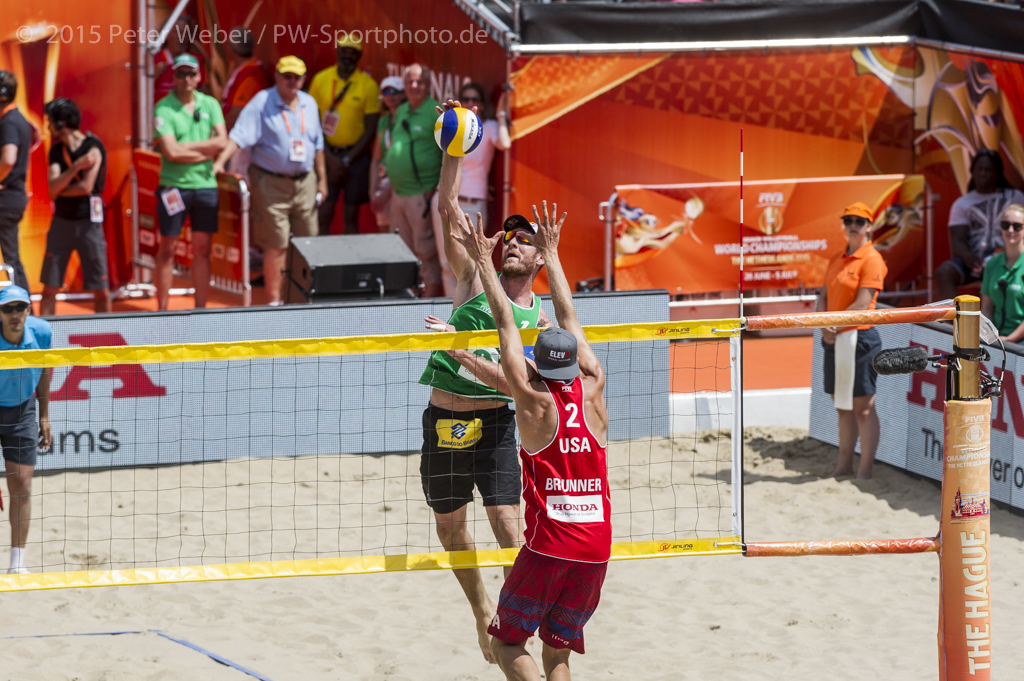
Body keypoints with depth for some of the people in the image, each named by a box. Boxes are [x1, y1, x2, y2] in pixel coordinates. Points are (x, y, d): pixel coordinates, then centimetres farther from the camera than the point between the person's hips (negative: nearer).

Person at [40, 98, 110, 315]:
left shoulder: (93, 147, -8)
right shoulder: (57, 151, 7)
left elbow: (86, 187, -15)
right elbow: (53, 188, -6)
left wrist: (59, 190, -2)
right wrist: (77, 166, -18)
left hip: (88, 223, -4)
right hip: (61, 222, 4)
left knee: (101, 290, -2)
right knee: (49, 289, 1)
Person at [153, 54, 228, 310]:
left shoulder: (210, 104, 7)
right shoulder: (164, 109, -5)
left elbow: (222, 142, -4)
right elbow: (171, 152, -16)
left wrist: (186, 147, -11)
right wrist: (206, 152, -7)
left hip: (206, 185, 3)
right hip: (174, 185, -3)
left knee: (202, 249, 6)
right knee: (167, 250, 1)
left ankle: (201, 308, 12)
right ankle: (162, 310, 5)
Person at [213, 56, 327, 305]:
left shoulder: (309, 104, 9)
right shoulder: (262, 103, -9)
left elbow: (317, 144, 18)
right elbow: (239, 136, -18)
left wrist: (322, 179, 18)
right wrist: (221, 161, -32)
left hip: (304, 182, 5)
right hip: (271, 184, -5)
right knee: (276, 246, -4)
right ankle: (274, 300, 3)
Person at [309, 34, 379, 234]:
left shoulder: (368, 85, -1)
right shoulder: (321, 80, 3)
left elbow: (370, 129, -1)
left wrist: (346, 161, -7)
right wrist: (330, 158, -7)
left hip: (356, 154, -1)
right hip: (326, 153, 1)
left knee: (351, 217, 3)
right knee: (323, 214, -5)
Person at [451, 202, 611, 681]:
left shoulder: (534, 401, -5)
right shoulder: (592, 391, 4)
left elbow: (506, 325, 2)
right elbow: (569, 319, 14)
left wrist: (484, 262, 9)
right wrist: (550, 254, 25)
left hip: (547, 547, -4)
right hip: (596, 548, 4)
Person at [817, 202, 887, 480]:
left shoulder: (871, 259, -9)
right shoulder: (837, 259, 15)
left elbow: (862, 304, -15)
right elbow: (824, 296, 14)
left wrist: (835, 325, -14)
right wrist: (824, 326, -3)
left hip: (859, 337, -8)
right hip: (834, 340, 8)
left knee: (862, 407, -5)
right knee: (842, 406, 13)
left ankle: (865, 471, -3)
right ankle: (844, 465, 20)